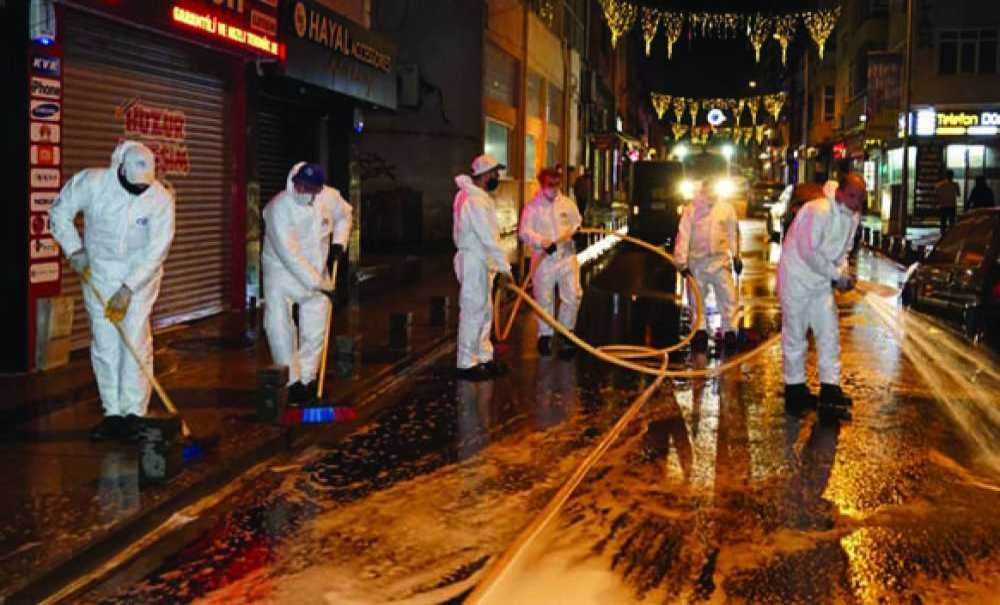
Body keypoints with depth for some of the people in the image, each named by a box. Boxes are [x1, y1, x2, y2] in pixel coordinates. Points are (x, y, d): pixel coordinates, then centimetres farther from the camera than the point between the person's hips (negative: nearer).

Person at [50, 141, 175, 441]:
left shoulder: (161, 198, -18)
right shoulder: (91, 182, -15)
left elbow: (156, 251, -18)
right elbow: (60, 212, 1)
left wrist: (128, 289, -22)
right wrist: (75, 250, -9)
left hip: (141, 274, -2)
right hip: (99, 273, 2)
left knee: (136, 343, -8)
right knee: (104, 345, 2)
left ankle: (134, 412, -2)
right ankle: (113, 412, 9)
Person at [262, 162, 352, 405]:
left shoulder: (330, 197, -10)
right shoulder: (279, 207, -26)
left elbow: (344, 214, 16)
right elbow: (289, 254, -29)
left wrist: (339, 242, 0)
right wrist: (319, 283, -29)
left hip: (316, 272, 4)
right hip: (282, 272, -4)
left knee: (316, 331, 7)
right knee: (280, 329, -13)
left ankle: (307, 378, 24)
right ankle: (292, 382, -1)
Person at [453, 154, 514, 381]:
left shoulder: (479, 196, 14)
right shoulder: (475, 200, -21)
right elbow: (488, 238, -24)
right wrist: (504, 267, -22)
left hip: (482, 262, 11)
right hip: (474, 262, -11)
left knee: (484, 312, 15)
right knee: (472, 312, -6)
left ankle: (484, 358, 24)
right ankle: (467, 364, 0)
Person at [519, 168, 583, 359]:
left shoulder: (567, 203, 7)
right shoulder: (532, 206, -2)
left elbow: (577, 223, 19)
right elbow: (525, 232, -10)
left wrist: (575, 232, -4)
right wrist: (543, 242, -25)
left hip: (566, 255, 2)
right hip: (543, 258, -2)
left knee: (572, 295, -2)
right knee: (544, 298, 5)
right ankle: (545, 334, 21)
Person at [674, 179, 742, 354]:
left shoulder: (726, 208, 5)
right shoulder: (691, 210, 1)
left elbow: (733, 233, 11)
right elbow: (683, 236, -1)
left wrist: (736, 256, 11)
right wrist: (682, 262, -5)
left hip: (720, 260, 0)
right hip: (697, 260, 0)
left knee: (727, 297, -5)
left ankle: (730, 331, 3)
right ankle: (700, 332, 20)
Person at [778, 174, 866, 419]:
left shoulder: (853, 216, 2)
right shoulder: (818, 211, -25)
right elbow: (808, 252, -26)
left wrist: (843, 273, -6)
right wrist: (838, 275, -20)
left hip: (822, 282, 8)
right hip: (797, 279, -8)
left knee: (829, 334, 3)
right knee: (795, 336, 4)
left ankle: (830, 390, 5)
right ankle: (795, 388, 16)